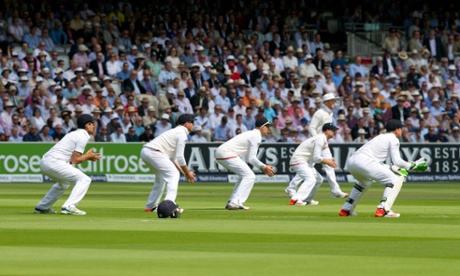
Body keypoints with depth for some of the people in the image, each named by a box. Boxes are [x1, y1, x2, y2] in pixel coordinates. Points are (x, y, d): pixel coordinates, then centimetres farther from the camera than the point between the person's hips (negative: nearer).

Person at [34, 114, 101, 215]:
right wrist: (87, 157, 6)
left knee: (63, 183, 35)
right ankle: (69, 207, -22)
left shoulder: (75, 134, 24)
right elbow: (74, 160, -9)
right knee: (84, 179, -10)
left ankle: (42, 207, 37)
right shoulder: (83, 137, -5)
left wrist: (87, 156, 16)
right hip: (54, 162, -10)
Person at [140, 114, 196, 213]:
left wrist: (184, 172, 25)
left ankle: (150, 206, 28)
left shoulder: (175, 132, 28)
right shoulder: (182, 134, -3)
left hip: (144, 152, 10)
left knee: (161, 176, 27)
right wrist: (187, 173, 2)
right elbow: (180, 157, -9)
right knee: (173, 174, -8)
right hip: (154, 152, -10)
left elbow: (173, 158, 29)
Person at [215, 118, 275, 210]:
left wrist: (263, 167, 18)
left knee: (244, 175, 21)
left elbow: (249, 157, 24)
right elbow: (251, 158, -12)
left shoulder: (251, 134, 23)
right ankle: (235, 203, -20)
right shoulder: (256, 136, -7)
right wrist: (263, 167, -1)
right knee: (249, 176, -10)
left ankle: (231, 203, 15)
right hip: (227, 153, -10)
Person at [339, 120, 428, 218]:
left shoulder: (381, 137, 31)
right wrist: (413, 166, 10)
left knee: (365, 182, 39)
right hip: (365, 162, -9)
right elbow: (396, 161, -1)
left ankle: (346, 210, 35)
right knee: (396, 180, 0)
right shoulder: (393, 139, 8)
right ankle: (382, 209, -15)